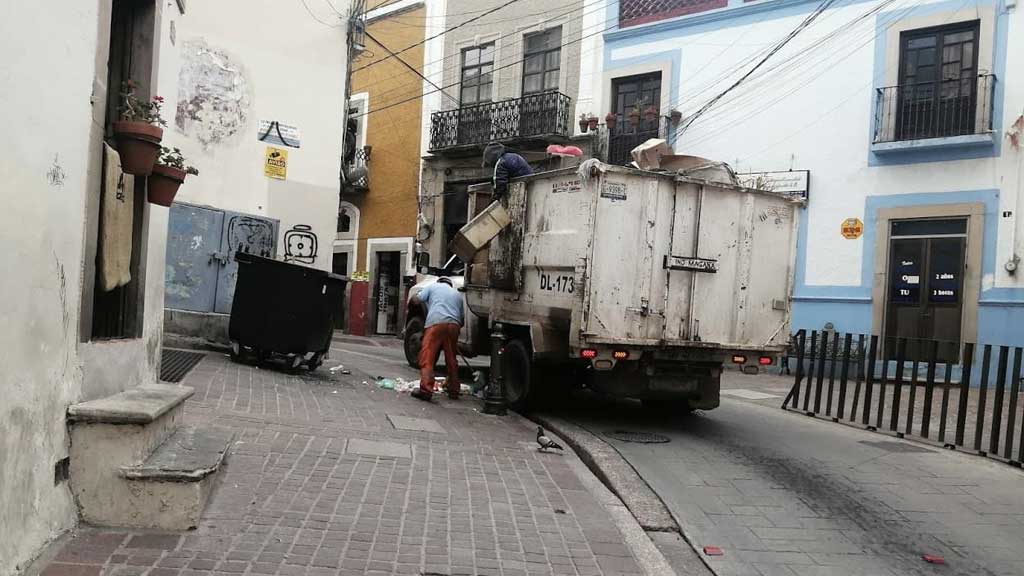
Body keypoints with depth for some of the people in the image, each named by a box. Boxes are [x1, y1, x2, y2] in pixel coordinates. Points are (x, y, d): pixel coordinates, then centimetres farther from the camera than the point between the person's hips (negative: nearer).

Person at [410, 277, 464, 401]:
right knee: (451, 359, 15)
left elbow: (416, 300, 14)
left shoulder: (433, 286, 19)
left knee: (427, 358, -8)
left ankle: (425, 389, -20)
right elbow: (461, 317, 23)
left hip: (435, 323, -4)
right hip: (454, 325, 4)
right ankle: (453, 390, 20)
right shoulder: (457, 294, 30)